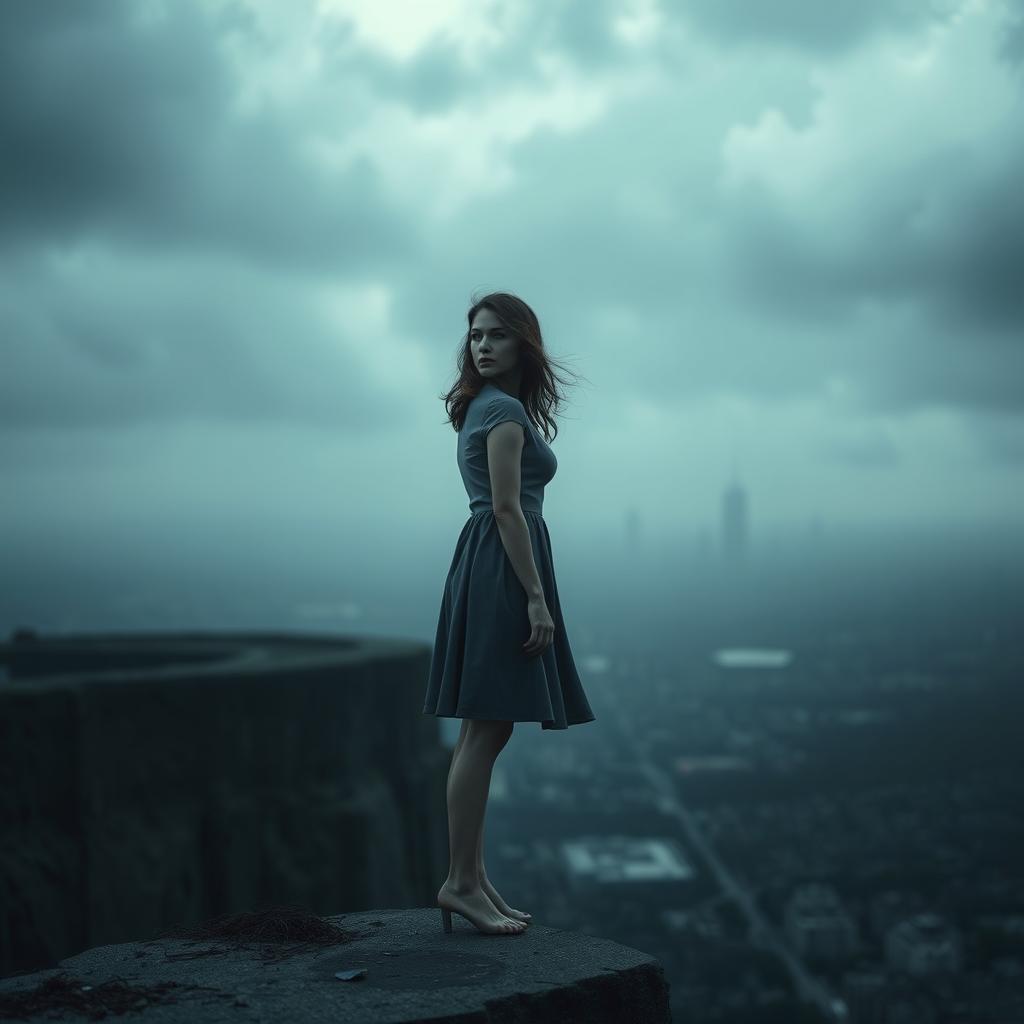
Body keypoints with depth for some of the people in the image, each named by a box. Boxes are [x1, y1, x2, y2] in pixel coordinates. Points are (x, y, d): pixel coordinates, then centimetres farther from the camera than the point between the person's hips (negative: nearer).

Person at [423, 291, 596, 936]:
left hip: (485, 568, 10)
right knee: (485, 732, -9)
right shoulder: (504, 409, -9)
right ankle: (462, 883, -7)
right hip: (505, 569, -10)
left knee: (485, 733, 10)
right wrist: (536, 597, -19)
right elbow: (506, 508, -16)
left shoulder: (485, 408, 21)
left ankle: (472, 878, 14)